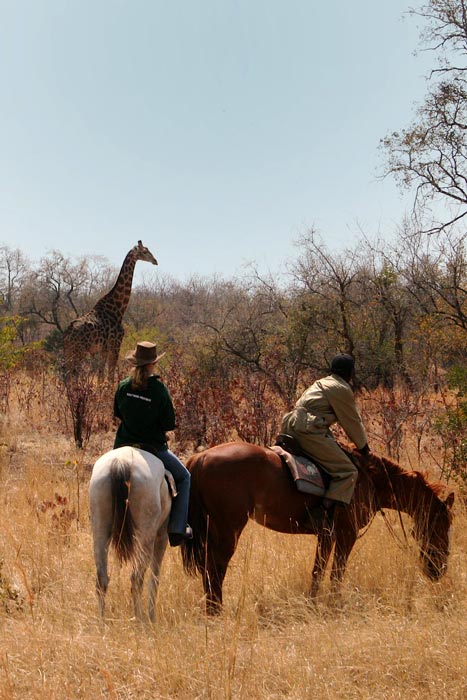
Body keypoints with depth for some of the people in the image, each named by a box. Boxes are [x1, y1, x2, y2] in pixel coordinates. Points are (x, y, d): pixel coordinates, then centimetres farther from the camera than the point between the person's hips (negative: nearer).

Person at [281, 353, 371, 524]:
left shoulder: (321, 383, 26)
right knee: (348, 471, -10)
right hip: (309, 431, -10)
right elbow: (353, 423, 5)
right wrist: (363, 448, 19)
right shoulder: (342, 390, -2)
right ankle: (324, 509, -25)